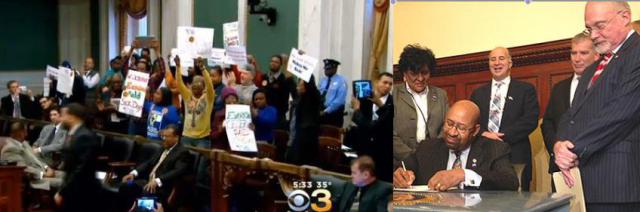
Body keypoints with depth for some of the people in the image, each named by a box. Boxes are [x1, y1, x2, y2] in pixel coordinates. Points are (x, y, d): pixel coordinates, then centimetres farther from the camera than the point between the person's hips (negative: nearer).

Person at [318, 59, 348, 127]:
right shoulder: (322, 81, 11)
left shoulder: (341, 81, -8)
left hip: (334, 114, -5)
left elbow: (339, 100, -16)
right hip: (321, 113, 6)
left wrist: (326, 111, -18)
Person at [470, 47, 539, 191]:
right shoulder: (478, 93, 18)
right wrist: (483, 133, -12)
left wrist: (503, 136, -13)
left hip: (515, 158, -2)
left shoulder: (526, 90, 8)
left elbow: (531, 120, -4)